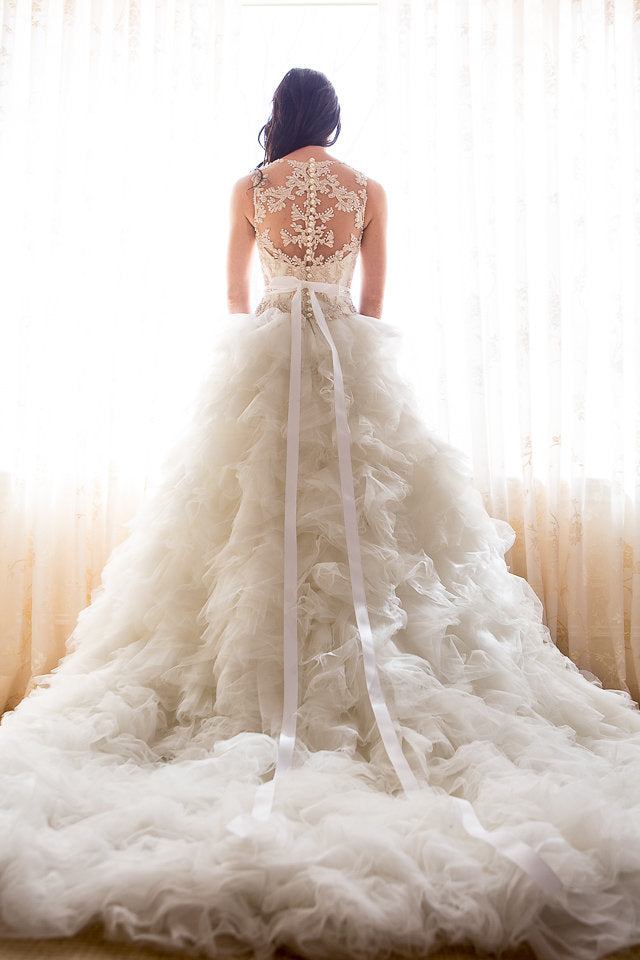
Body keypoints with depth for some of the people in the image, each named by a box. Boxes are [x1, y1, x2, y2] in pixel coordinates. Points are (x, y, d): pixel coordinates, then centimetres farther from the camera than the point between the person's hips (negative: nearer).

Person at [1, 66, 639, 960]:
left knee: (261, 522, -2)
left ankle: (260, 703, -2)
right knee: (361, 516, -2)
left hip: (265, 358, 0)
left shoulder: (249, 188, 10)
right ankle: (371, 701, -3)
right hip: (351, 361, 0)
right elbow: (375, 300, 11)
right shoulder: (368, 190, 10)